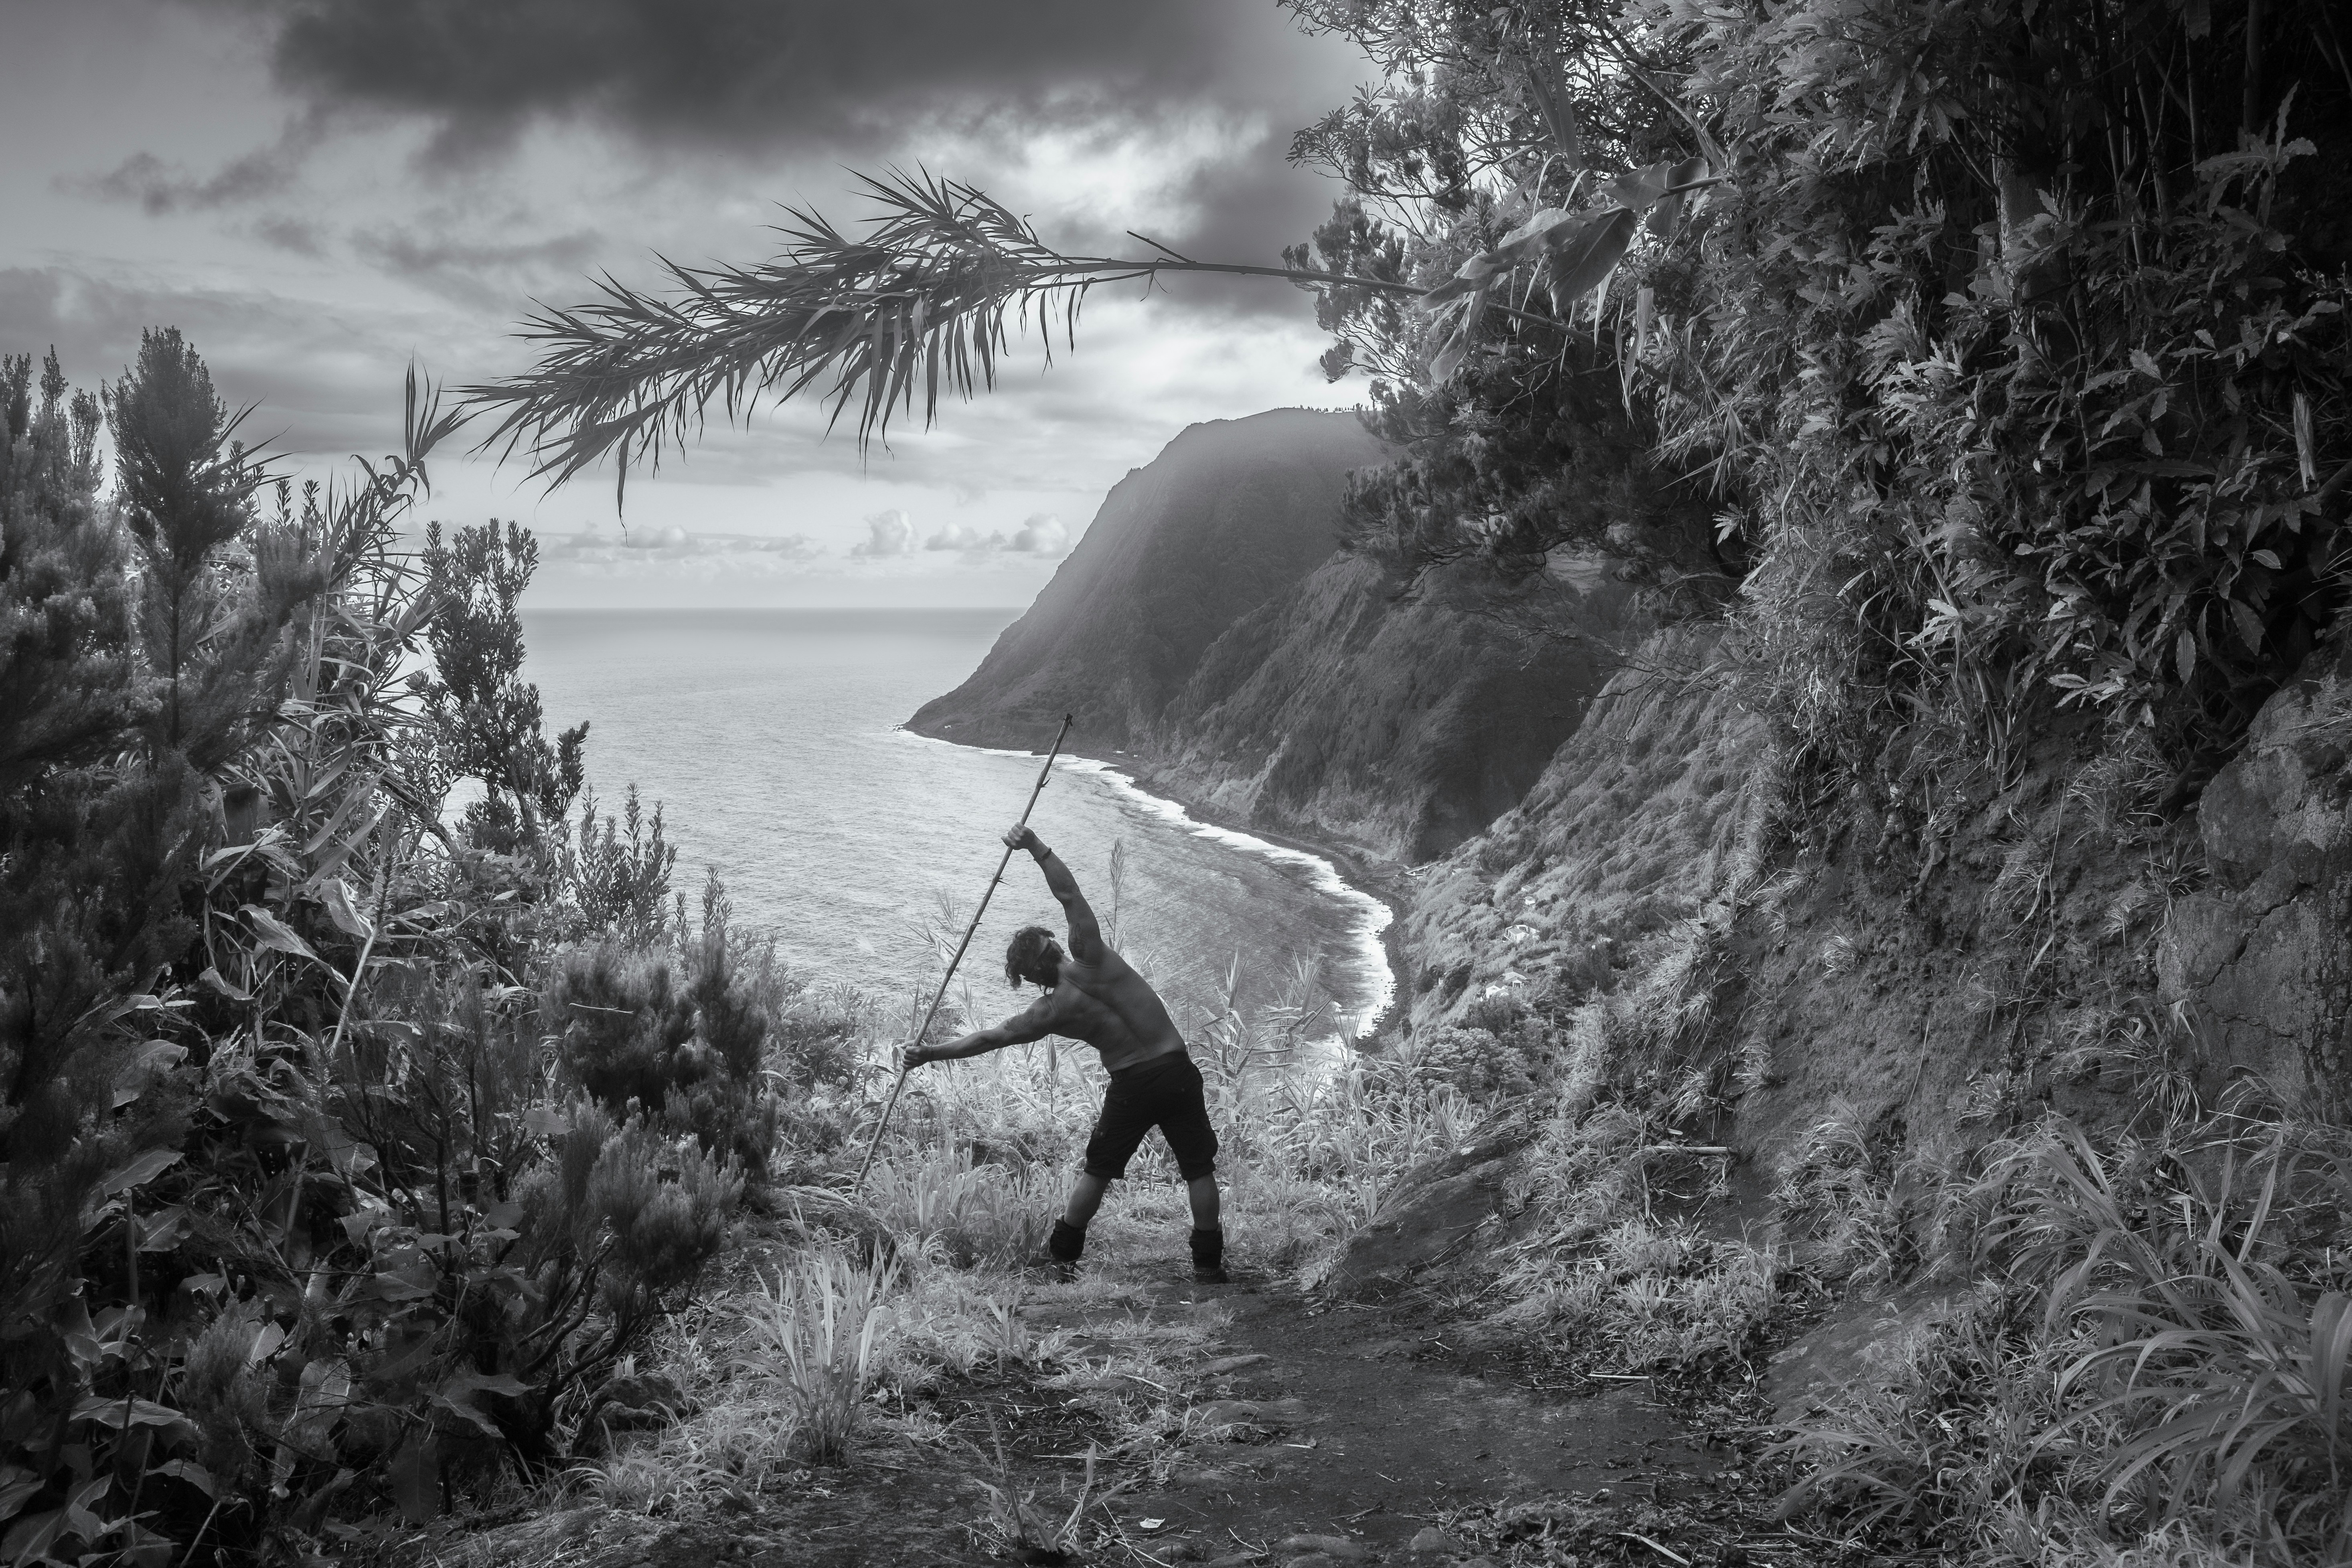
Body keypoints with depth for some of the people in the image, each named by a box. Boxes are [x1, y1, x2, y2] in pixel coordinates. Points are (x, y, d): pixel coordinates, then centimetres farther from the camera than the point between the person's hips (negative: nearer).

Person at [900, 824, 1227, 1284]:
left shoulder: (1052, 1012, -7)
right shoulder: (1091, 959, -10)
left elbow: (989, 1039, 0)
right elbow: (1070, 892, -8)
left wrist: (931, 1054, 9)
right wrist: (1036, 847, -7)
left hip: (1131, 1084, 0)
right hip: (1178, 1071, 1)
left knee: (1098, 1170, 19)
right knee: (1199, 1167, 11)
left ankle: (1062, 1253, 29)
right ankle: (1208, 1262, 14)